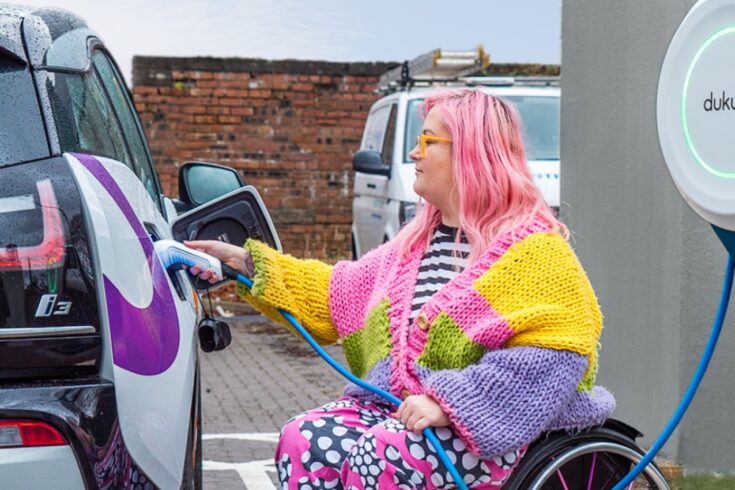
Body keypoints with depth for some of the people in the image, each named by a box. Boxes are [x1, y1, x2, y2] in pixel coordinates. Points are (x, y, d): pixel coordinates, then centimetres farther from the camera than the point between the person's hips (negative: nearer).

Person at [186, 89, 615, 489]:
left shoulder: (534, 249, -7)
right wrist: (248, 263, 18)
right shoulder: (417, 242, 21)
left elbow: (551, 356, -19)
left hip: (485, 431, -7)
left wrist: (448, 402, -24)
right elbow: (337, 294, 24)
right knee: (303, 439, -17)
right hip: (393, 406, 8)